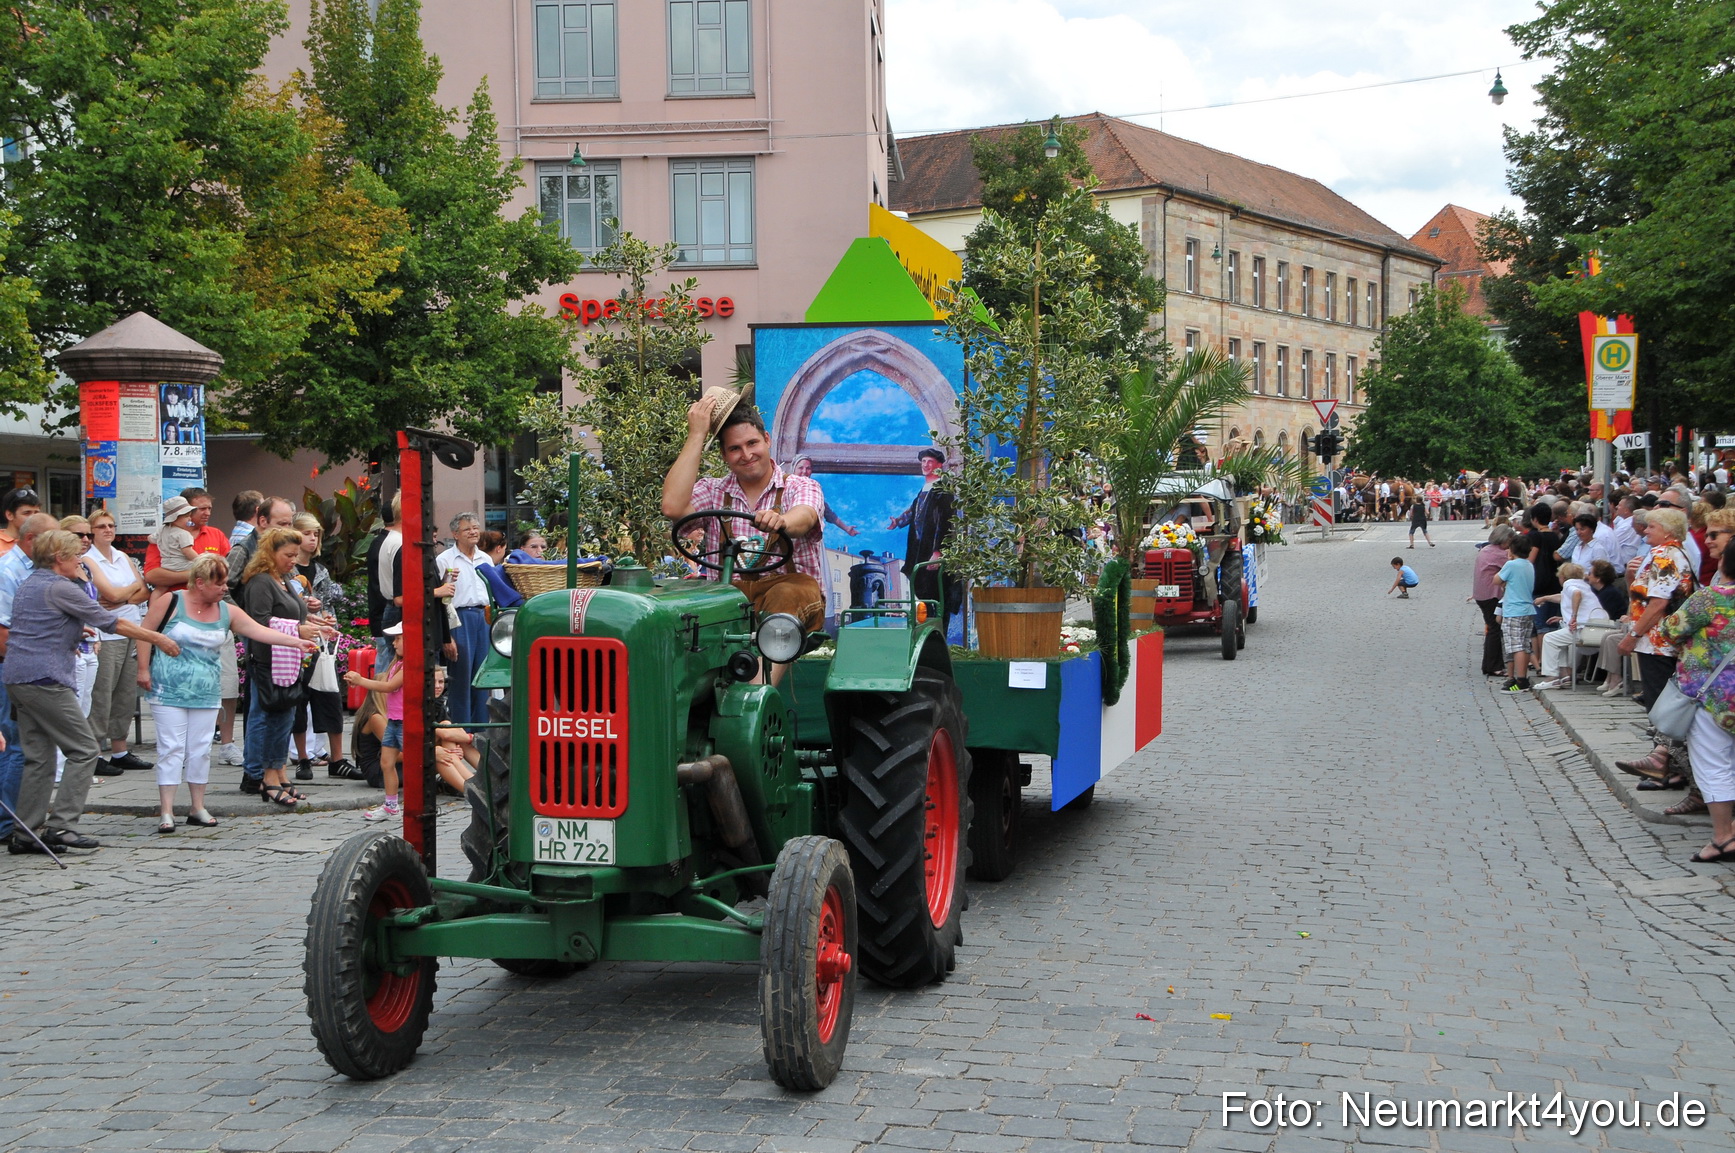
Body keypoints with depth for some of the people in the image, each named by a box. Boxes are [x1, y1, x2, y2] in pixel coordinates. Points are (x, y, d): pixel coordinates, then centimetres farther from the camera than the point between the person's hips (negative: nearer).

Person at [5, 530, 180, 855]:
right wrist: (158, 639, 0)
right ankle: (60, 825, -10)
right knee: (84, 751, -5)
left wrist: (74, 630, 39)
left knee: (39, 757, 11)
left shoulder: (30, 584, 18)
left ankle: (25, 833, 10)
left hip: (18, 678, 10)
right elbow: (110, 622, -7)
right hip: (45, 679, -10)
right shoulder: (60, 587, -9)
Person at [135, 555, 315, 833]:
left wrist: (296, 641, -12)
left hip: (206, 693, 4)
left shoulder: (226, 612, 5)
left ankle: (198, 807, 16)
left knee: (200, 749, 7)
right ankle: (166, 811, -3)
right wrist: (143, 669, -6)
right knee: (171, 748, -5)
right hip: (169, 691, -4)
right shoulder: (171, 602, -7)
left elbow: (259, 631, -2)